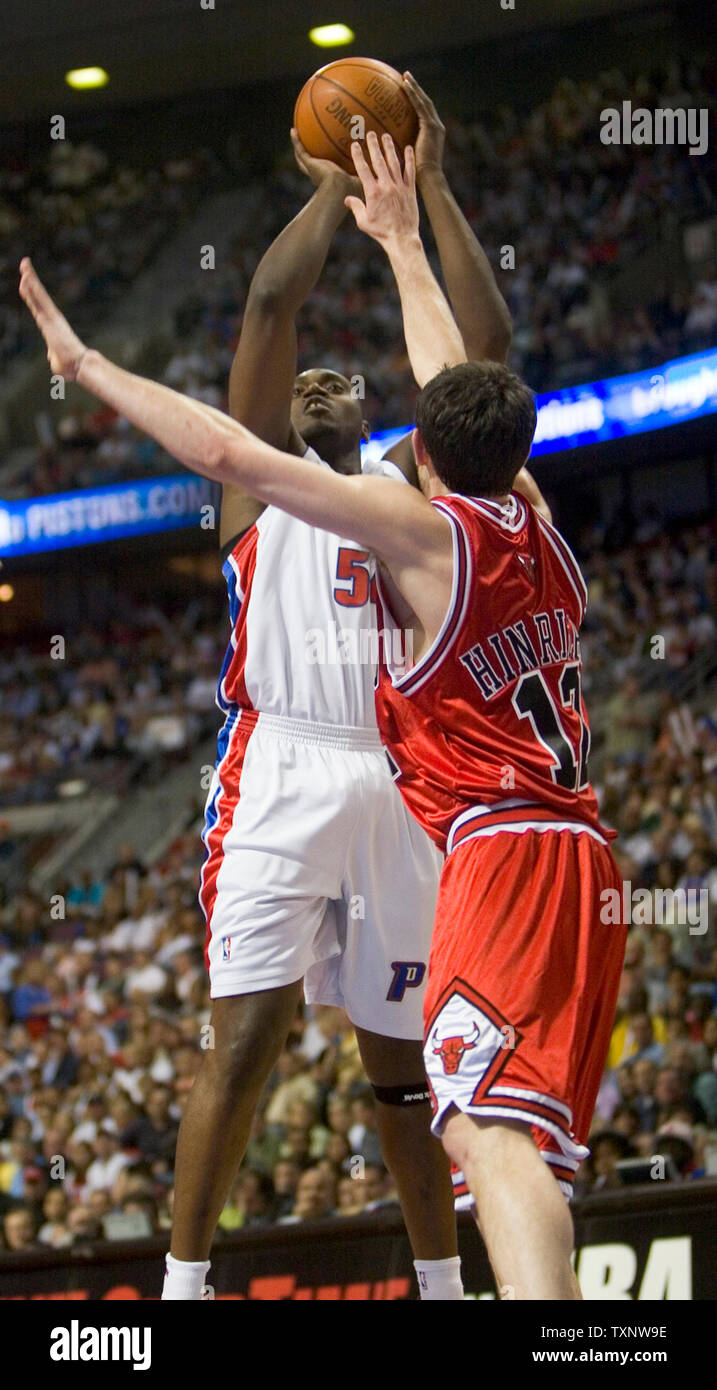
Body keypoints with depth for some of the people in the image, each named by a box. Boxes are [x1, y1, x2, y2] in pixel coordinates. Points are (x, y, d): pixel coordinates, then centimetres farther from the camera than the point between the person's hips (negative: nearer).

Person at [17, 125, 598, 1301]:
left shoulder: (421, 527, -4)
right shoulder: (535, 529, 16)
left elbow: (228, 452, -8)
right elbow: (459, 388, 33)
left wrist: (84, 365, 0)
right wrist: (402, 244, 44)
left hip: (503, 846, -9)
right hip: (577, 854, 9)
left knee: (485, 1125, -24)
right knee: (522, 1136, 16)